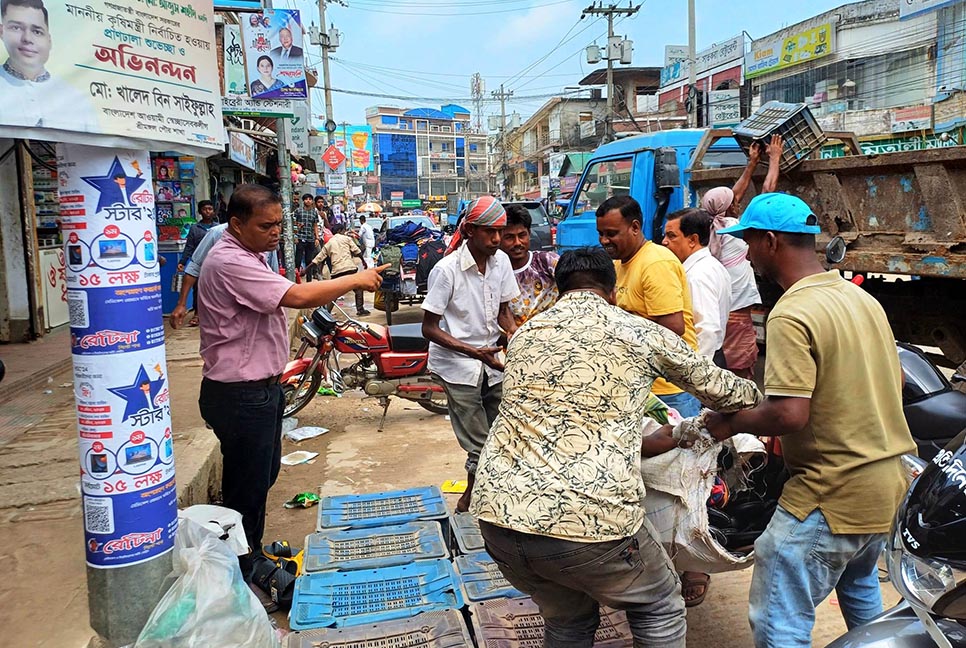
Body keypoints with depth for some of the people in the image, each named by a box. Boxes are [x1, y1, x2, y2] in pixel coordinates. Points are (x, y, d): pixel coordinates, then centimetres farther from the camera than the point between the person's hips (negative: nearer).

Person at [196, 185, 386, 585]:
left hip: (262, 386, 11)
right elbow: (296, 297, -32)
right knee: (246, 490, 2)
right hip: (240, 395, -11)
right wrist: (356, 280, -22)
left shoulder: (250, 256, 11)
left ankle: (254, 556, 41)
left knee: (263, 477, 23)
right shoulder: (229, 262, -24)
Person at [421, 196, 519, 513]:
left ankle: (469, 501, 25)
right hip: (459, 368, -5)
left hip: (492, 361, 6)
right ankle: (469, 506, 20)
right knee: (481, 448, -4)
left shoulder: (501, 261, 2)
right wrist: (474, 352, -21)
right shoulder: (446, 270, -14)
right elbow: (429, 328, -11)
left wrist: (513, 330, -7)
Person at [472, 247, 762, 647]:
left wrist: (649, 444, 35)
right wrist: (756, 397, 43)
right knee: (659, 607, 26)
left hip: (498, 513, 5)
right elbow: (717, 388, 20)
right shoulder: (639, 333, 5)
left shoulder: (524, 335, 16)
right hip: (589, 520, -4)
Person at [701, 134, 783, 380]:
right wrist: (774, 158, 13)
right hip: (737, 314, -7)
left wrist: (752, 163, 28)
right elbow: (767, 194, 0)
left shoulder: (709, 229, 7)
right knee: (742, 377, -3)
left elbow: (735, 194, 19)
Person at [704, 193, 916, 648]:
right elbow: (895, 382, 16)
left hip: (833, 494, -10)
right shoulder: (861, 297, 7)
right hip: (890, 480, 10)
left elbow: (788, 415, -28)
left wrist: (730, 423, -11)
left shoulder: (792, 315, -21)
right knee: (859, 585, 33)